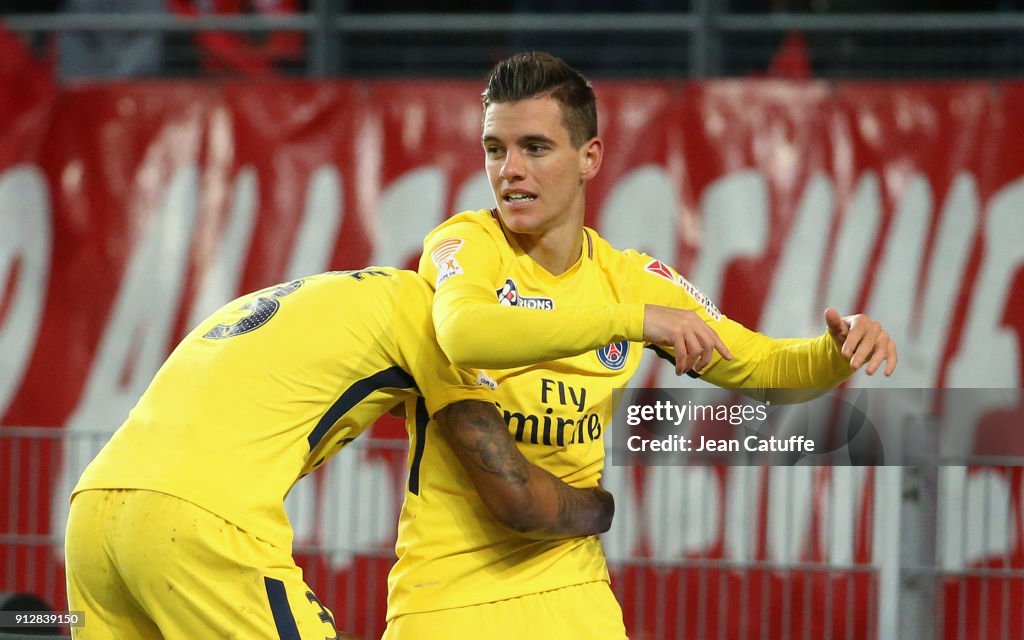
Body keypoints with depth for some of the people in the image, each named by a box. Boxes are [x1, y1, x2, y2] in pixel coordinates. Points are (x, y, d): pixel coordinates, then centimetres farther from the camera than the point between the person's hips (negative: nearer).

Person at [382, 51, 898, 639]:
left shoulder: (631, 278, 5)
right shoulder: (466, 242, -8)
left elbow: (764, 370, 10)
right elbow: (463, 335, -31)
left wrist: (839, 352, -12)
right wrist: (632, 320, -38)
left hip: (570, 589, 4)